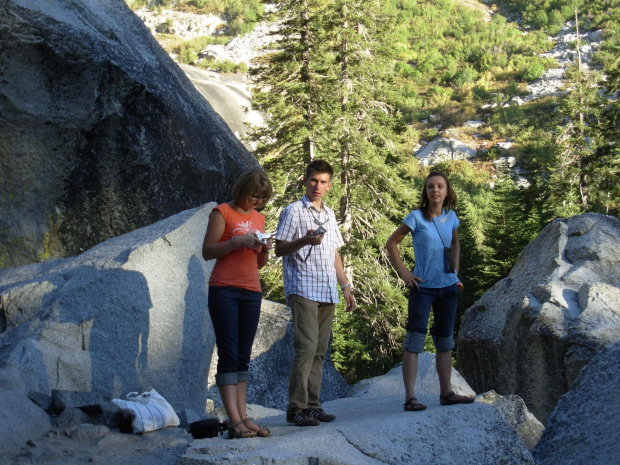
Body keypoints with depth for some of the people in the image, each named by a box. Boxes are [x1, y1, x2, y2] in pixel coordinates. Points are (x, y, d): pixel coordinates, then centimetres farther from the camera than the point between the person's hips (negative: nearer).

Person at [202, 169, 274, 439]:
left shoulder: (259, 218, 17)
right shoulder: (223, 212, -1)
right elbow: (207, 252, -6)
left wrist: (265, 249, 0)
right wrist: (237, 241, -17)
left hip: (251, 292, 6)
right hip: (224, 291, -6)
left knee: (243, 356, 5)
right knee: (229, 355, -9)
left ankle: (243, 417, 4)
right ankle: (234, 420, -12)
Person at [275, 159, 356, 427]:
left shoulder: (329, 215, 21)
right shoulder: (294, 211, 1)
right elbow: (279, 249, -4)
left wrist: (346, 287, 19)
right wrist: (304, 240, -21)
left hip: (327, 293, 7)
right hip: (303, 289, -7)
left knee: (319, 351, 5)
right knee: (306, 347, -15)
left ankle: (312, 405, 9)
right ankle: (296, 408, -13)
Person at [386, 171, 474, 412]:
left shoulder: (451, 217, 6)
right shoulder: (416, 217, -8)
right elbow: (391, 243, -3)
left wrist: (455, 270, 13)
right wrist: (403, 273, -10)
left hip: (448, 286, 5)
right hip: (423, 286, -5)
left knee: (445, 340, 13)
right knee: (415, 339, -9)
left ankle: (446, 393, 22)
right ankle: (410, 397, -7)